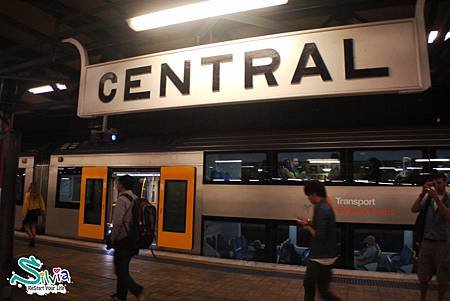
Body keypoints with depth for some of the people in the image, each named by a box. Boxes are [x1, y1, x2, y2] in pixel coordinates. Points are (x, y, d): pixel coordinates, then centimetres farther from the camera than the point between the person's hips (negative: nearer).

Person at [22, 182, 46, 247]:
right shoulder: (39, 194, 3)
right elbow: (42, 203, 2)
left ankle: (31, 237, -9)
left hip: (29, 211, -4)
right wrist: (43, 210, 5)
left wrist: (24, 213, -7)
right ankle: (32, 241, 11)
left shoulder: (28, 194, -9)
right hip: (36, 211, 4)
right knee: (33, 226, 10)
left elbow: (26, 204, -10)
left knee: (26, 225, 10)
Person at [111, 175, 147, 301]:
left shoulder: (122, 199, -16)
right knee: (123, 268, 19)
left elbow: (117, 222, -21)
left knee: (120, 270, 1)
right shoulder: (136, 199, 8)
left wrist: (113, 238, -9)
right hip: (133, 239, 8)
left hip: (123, 240, -8)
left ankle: (138, 291, -11)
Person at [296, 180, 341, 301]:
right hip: (319, 256, 10)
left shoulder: (321, 209, -23)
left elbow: (319, 236, -25)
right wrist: (309, 223, 6)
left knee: (323, 291, 4)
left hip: (322, 257, -10)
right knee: (308, 284, 19)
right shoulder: (325, 207, 8)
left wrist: (307, 226, -11)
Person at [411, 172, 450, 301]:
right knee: (423, 276, 10)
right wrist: (422, 194, -17)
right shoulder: (428, 199, 5)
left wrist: (437, 198, -29)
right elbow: (414, 209, -7)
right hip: (427, 241, 2)